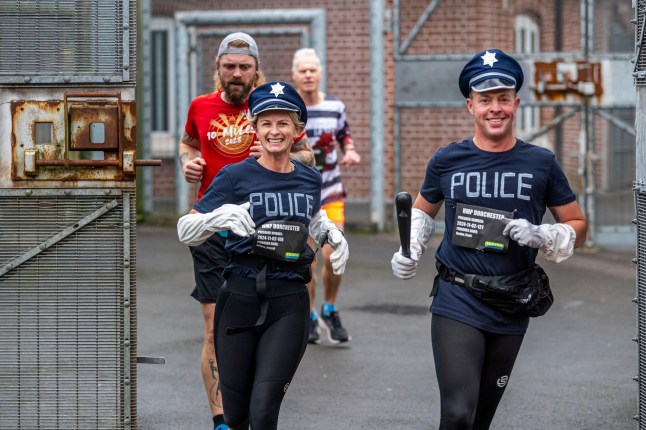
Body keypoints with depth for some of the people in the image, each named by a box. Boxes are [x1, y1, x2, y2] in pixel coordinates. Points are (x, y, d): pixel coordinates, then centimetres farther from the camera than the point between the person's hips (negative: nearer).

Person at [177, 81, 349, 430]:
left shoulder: (310, 179, 8)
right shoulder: (236, 175, -2)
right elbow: (185, 231, -5)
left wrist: (332, 233, 10)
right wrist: (219, 218, -24)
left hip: (288, 305, 1)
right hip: (239, 299, -1)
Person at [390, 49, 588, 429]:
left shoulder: (541, 163, 0)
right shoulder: (447, 161, 0)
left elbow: (578, 227, 6)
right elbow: (423, 210, 19)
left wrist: (538, 236, -13)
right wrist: (409, 251, 1)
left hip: (512, 310, 2)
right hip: (457, 303, -2)